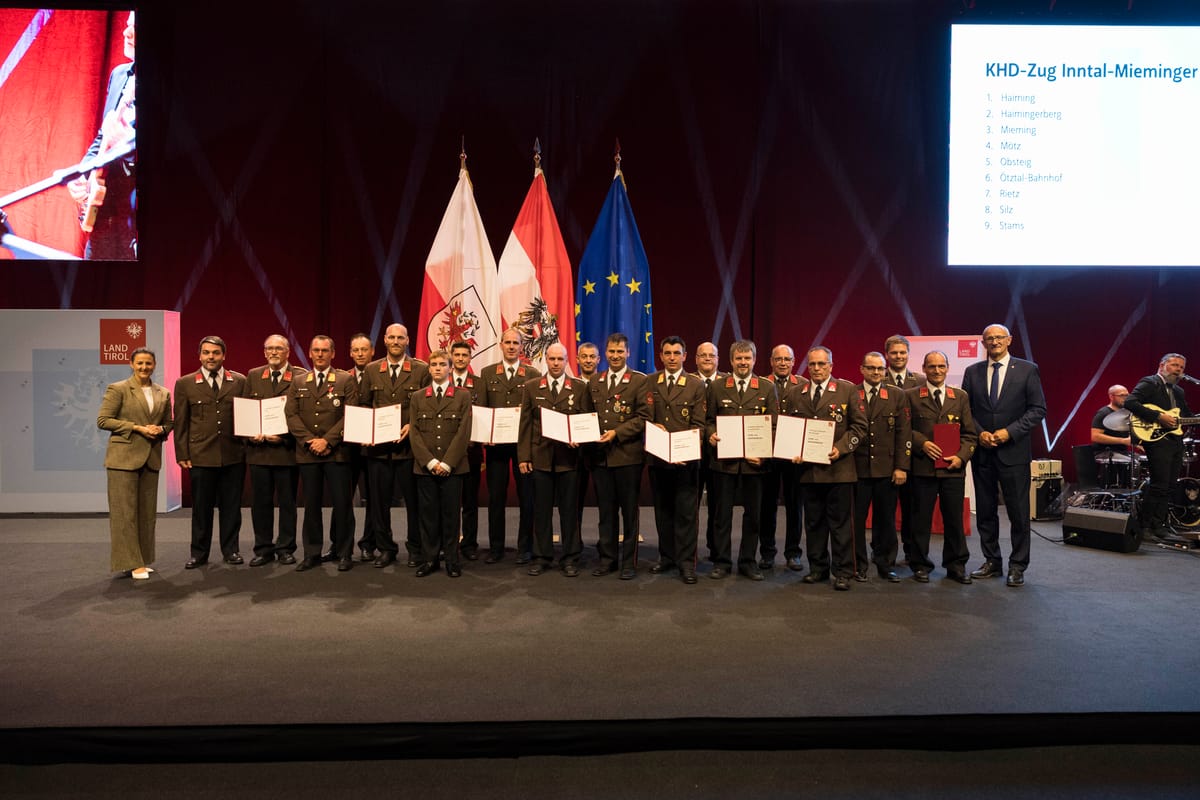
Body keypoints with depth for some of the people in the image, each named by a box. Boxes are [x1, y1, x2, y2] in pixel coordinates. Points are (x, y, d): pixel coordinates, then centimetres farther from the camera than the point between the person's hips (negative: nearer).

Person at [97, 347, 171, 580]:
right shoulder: (117, 389, -2)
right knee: (124, 511, -3)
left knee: (147, 512, 9)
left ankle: (143, 560, 18)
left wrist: (160, 430, -4)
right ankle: (130, 563, 2)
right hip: (124, 457, -5)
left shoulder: (163, 393, 11)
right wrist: (137, 428, -14)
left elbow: (168, 423, 19)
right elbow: (103, 420, -7)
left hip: (151, 458, 5)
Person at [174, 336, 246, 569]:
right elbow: (180, 422, 5)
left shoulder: (240, 382, 5)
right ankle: (199, 553, 18)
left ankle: (230, 550, 20)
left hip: (233, 455, 1)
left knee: (231, 505, 7)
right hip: (201, 455, 0)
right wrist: (182, 454, 0)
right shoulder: (185, 384, 5)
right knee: (201, 507, 7)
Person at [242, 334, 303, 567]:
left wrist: (284, 436, -16)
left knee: (287, 502, 6)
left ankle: (285, 548, 17)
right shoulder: (253, 376, 11)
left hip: (286, 449, -3)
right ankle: (263, 549, 19)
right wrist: (252, 434, -6)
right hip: (258, 449, 3)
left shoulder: (301, 377, -2)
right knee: (260, 501, 8)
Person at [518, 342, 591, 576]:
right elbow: (525, 423, 5)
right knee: (541, 510, 7)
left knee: (569, 510, 5)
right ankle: (541, 557, 18)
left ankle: (570, 558, 16)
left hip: (569, 457, -1)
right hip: (540, 457, 1)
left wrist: (578, 440, -14)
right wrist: (523, 456, -1)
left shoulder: (580, 388, 5)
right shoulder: (531, 387, 7)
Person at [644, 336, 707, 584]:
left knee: (686, 512, -1)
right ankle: (666, 556, 23)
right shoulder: (649, 383, 8)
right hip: (657, 458, 3)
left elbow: (699, 424, -2)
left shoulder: (697, 386, 2)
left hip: (686, 459, -2)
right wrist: (653, 428, -13)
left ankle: (686, 562, 7)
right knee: (663, 510, 12)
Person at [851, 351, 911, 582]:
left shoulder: (897, 395, 7)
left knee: (886, 519, 7)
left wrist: (901, 467, -4)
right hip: (858, 467, -1)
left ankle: (886, 564, 20)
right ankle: (859, 565, 16)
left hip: (887, 469, 1)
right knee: (856, 519, 3)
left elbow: (904, 433, 2)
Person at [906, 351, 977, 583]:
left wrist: (961, 456, -6)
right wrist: (922, 443, -13)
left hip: (953, 468, 2)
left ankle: (956, 565, 20)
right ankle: (920, 565, 16)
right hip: (923, 468, -2)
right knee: (921, 518, 4)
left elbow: (969, 433, 8)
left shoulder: (961, 397, 11)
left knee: (955, 518, 7)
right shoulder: (911, 396, 4)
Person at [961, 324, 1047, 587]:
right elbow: (965, 409, 8)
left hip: (1013, 451, -3)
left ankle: (1017, 566, 13)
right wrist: (979, 433, -8)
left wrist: (1009, 431, -13)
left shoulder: (1027, 369, 0)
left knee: (1018, 512, 2)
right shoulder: (972, 372, 8)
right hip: (982, 452, 3)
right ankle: (992, 561, 22)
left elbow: (1038, 409, -3)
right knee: (985, 511, 10)